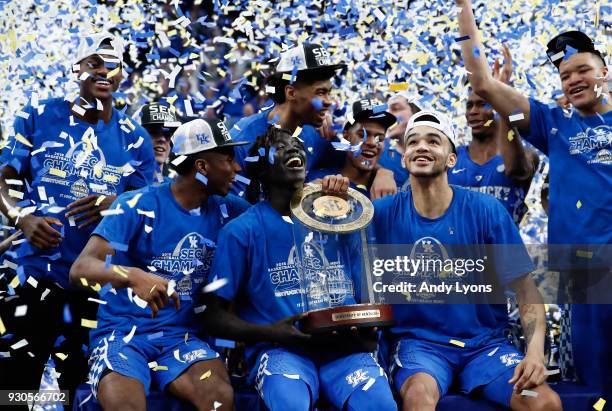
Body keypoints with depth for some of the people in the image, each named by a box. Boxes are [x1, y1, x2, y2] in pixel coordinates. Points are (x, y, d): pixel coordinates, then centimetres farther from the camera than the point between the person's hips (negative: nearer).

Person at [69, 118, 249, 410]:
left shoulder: (224, 210, 7)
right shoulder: (138, 206, -10)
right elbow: (80, 269, -19)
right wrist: (134, 276, -40)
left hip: (180, 337, 4)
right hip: (122, 333, -4)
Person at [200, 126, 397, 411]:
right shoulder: (242, 230, 6)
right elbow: (214, 316, 5)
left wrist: (367, 330, -4)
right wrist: (271, 333, -12)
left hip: (344, 348, 3)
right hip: (279, 348, -2)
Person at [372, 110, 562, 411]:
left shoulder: (486, 211, -5)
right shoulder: (384, 213, -2)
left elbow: (524, 288, -5)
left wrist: (535, 351, -19)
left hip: (485, 342, 1)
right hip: (418, 342, -1)